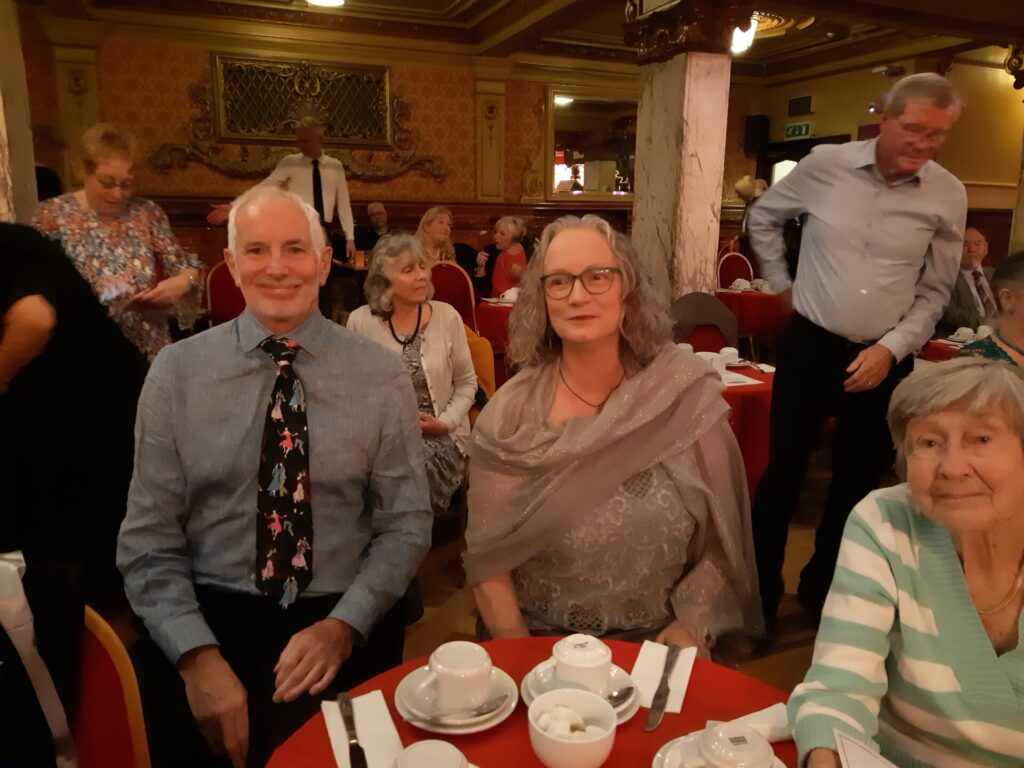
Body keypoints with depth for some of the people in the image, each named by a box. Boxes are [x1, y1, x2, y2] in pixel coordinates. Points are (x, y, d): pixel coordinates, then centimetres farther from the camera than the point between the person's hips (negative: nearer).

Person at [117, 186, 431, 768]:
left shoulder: (382, 375, -1)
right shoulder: (177, 372, 1)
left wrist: (343, 626, -13)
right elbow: (149, 538, 1)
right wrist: (197, 653, -12)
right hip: (207, 612, 1)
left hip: (341, 618, 0)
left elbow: (407, 525, 1)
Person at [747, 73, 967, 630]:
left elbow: (934, 293, 3)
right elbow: (763, 217, 12)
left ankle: (821, 589, 34)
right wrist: (780, 282, 9)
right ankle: (760, 594, 17)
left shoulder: (948, 196, -2)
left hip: (885, 359, 2)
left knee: (857, 481, 12)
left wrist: (890, 349, -9)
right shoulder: (824, 165, -5)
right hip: (810, 346, -1)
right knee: (783, 473, -1)